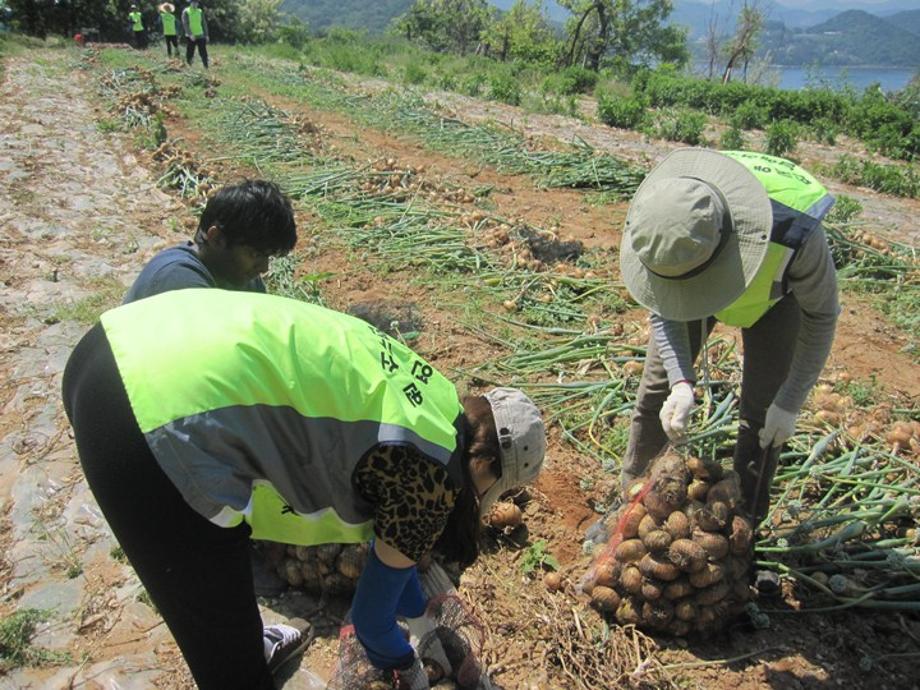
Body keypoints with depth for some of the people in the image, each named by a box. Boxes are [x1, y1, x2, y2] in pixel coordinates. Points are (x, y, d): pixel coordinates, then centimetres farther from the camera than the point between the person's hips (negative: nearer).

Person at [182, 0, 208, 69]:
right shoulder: (186, 12, -3)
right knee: (190, 54, 2)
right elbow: (185, 24, -12)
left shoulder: (200, 12, 9)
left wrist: (206, 35, 8)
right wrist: (190, 34, -23)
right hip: (190, 37, -3)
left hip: (200, 36, 3)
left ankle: (206, 67, 1)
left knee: (203, 53, -1)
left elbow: (204, 24, 14)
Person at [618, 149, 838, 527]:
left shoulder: (793, 231, -44)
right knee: (658, 388, 2)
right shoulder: (657, 218, -37)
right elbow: (663, 310, -18)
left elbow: (821, 315, -22)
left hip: (775, 288, -2)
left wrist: (789, 403, -21)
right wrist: (681, 383, -32)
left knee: (762, 412, -6)